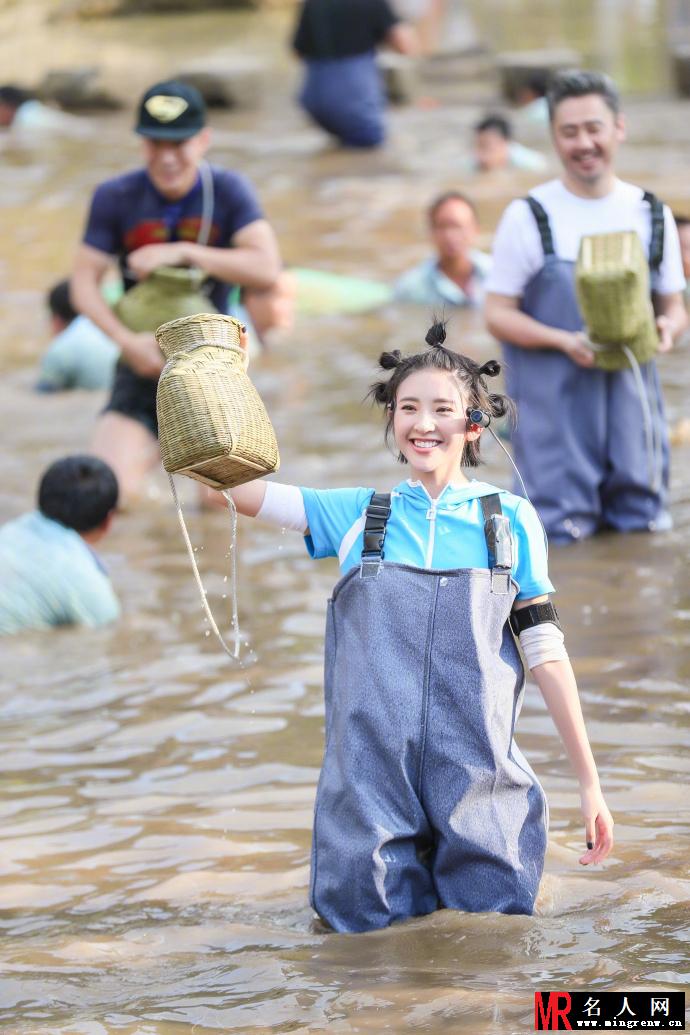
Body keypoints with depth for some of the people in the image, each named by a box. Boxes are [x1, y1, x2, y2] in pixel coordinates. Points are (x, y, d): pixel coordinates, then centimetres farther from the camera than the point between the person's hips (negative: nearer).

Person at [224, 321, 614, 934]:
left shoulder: (509, 520, 7)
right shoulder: (357, 515, 10)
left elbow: (546, 652, 8)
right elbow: (236, 484, 3)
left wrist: (590, 784, 6)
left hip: (480, 786, -1)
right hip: (371, 785, 1)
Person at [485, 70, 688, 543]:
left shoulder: (651, 215, 6)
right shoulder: (527, 218, -4)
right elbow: (499, 313, -2)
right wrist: (565, 341, -19)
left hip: (632, 396, 3)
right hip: (556, 400, -3)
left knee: (642, 522, 3)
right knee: (564, 532, -5)